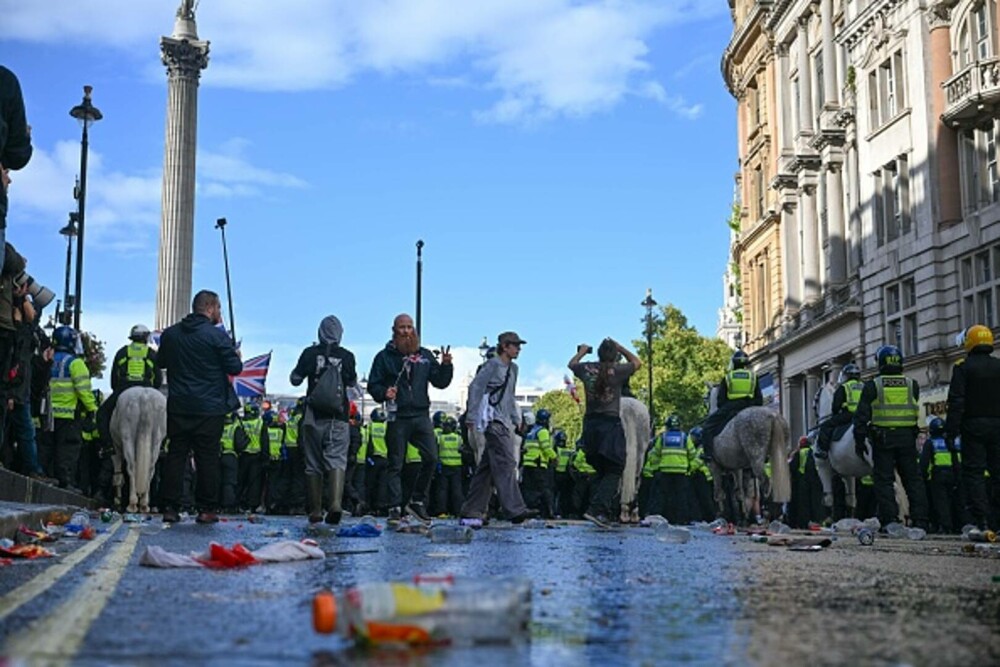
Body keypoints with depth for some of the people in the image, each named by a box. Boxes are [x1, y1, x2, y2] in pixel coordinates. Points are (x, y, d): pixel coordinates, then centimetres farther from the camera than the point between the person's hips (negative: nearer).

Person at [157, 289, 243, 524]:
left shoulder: (170, 334, 7)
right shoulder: (216, 335, -10)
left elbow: (161, 362, 19)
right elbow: (235, 368, -9)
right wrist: (236, 356, 12)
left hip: (178, 406, 4)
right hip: (209, 408, -4)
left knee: (175, 454, 8)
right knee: (207, 457, 2)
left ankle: (170, 507, 7)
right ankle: (206, 509, 5)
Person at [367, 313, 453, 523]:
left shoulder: (425, 355, 14)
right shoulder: (385, 356, 5)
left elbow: (440, 382, 12)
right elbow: (373, 385, 4)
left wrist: (446, 365, -5)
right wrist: (384, 392, -16)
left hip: (421, 415, 3)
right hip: (397, 417, -3)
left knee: (431, 458, -5)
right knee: (395, 464, 0)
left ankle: (417, 502, 9)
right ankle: (393, 507, 5)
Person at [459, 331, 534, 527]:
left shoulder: (513, 368, 20)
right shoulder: (492, 365, -6)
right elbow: (475, 388, -10)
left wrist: (516, 419, 21)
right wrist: (472, 417, -14)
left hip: (505, 423, 9)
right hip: (493, 421, -9)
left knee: (486, 467, 7)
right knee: (506, 463, -16)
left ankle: (472, 512, 9)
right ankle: (515, 509, -22)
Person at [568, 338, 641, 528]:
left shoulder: (587, 369, 4)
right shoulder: (617, 370, -6)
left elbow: (571, 364, 28)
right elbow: (636, 362, 15)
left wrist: (582, 351, 44)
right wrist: (619, 347, 22)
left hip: (590, 423, 5)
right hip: (611, 423, -5)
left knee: (601, 471, 17)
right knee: (614, 471, -1)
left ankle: (604, 512, 15)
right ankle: (596, 509, -16)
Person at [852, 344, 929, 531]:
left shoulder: (872, 385, -3)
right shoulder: (912, 385, 6)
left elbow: (862, 415, -5)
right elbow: (915, 412, 15)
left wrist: (859, 440, -1)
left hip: (882, 438, -3)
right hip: (907, 437, 3)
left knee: (884, 480, 1)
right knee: (913, 479, 8)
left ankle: (889, 520, -4)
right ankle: (920, 520, 6)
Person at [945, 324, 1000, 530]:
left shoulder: (963, 368, -4)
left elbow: (956, 403, -10)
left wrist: (951, 432, -9)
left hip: (973, 427, -4)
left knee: (973, 473, -3)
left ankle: (980, 520, -9)